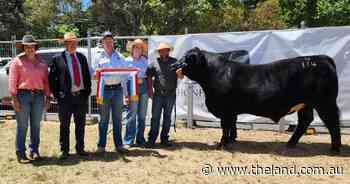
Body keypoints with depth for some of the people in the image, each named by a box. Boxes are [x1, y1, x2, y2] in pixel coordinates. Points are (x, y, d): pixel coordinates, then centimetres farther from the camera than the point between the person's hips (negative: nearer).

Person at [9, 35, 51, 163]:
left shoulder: (41, 62, 13)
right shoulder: (17, 61, 2)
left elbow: (46, 81, 11)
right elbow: (12, 81, -4)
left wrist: (47, 97, 6)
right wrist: (14, 99, -11)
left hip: (38, 96, 4)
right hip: (23, 95, -4)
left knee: (36, 126, 9)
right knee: (22, 126, 0)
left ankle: (34, 151, 21)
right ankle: (20, 154, 9)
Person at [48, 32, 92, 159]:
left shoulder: (82, 57, 11)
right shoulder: (57, 59, -2)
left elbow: (87, 75, 13)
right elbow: (52, 78, -2)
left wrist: (87, 92, 4)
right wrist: (57, 95, -7)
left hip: (81, 96, 4)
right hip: (66, 97, -4)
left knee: (80, 125, 11)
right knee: (64, 125, 5)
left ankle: (80, 148, 23)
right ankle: (64, 150, 16)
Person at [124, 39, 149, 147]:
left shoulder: (145, 60, 10)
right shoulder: (127, 61, 2)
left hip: (143, 87, 4)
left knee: (142, 115, 8)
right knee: (131, 115, -5)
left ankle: (140, 140, 18)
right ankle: (128, 141, 3)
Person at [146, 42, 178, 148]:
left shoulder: (174, 62, 6)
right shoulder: (154, 63, 5)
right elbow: (149, 76, 10)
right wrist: (150, 89, 3)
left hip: (171, 94, 1)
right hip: (158, 94, -1)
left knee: (167, 117, 9)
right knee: (155, 117, -1)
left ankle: (164, 139, 20)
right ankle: (151, 139, 6)